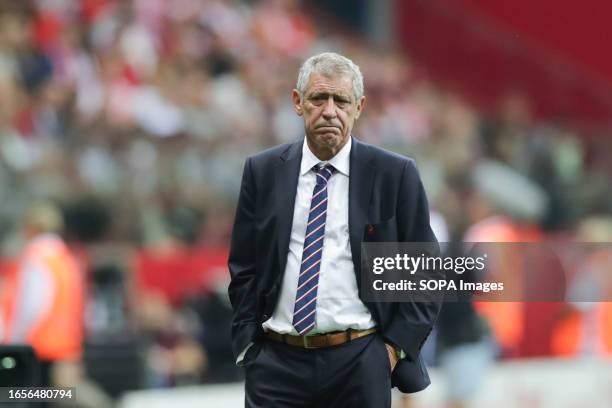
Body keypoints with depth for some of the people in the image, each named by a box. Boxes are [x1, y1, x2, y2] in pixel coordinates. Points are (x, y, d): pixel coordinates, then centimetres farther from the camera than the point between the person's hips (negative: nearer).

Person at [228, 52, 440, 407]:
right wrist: (248, 345, 2)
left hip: (360, 364, -1)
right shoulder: (263, 172, 7)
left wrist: (397, 347, -4)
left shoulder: (395, 175, 1)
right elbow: (244, 268, 11)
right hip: (277, 361, 1)